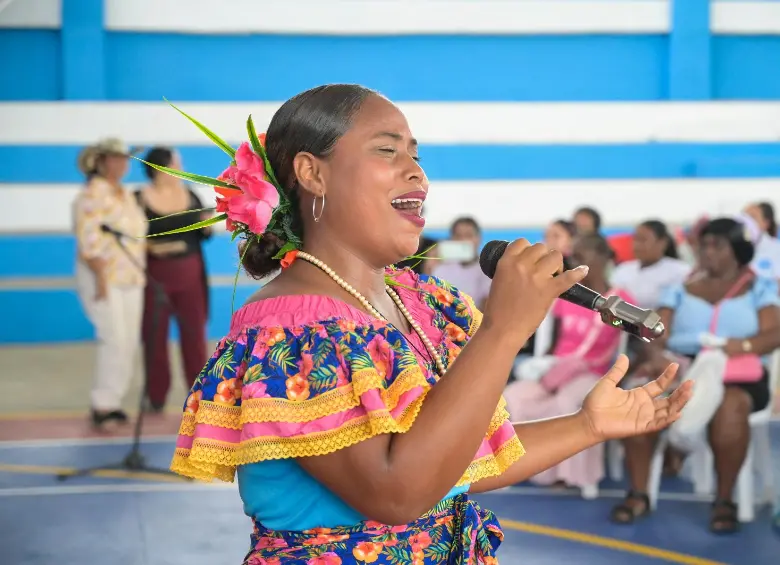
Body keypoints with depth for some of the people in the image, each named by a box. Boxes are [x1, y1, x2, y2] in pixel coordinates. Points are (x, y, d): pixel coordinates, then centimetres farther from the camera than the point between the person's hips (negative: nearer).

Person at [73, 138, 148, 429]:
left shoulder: (126, 195, 15)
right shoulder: (92, 195, -10)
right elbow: (89, 241, -16)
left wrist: (141, 273, 13)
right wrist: (101, 279, -20)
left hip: (130, 279, 8)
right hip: (103, 278, -8)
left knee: (130, 342, 4)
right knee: (114, 339, -13)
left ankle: (113, 400, 12)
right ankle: (102, 405, -5)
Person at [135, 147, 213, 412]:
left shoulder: (190, 195, 5)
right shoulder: (139, 199, -7)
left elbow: (202, 234, 12)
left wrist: (207, 225, -9)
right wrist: (151, 246, -22)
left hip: (189, 274, 3)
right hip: (154, 275, -3)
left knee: (194, 333, 5)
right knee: (155, 337, 3)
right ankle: (157, 397, 14)